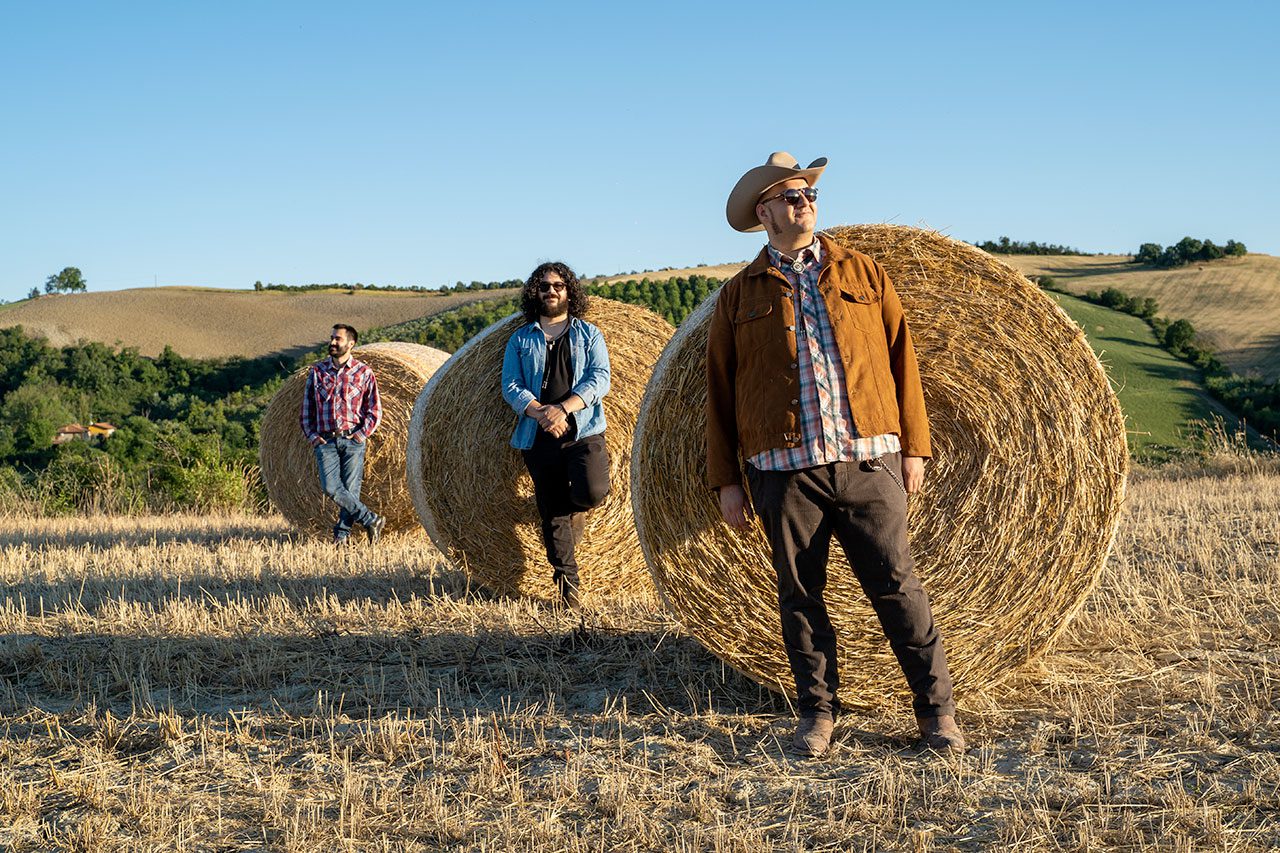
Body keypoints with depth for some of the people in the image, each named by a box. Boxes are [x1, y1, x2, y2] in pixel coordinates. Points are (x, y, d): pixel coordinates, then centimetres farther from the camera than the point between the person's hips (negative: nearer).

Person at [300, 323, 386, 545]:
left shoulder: (363, 372, 4)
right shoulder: (317, 371, 10)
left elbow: (375, 409, 5)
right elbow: (307, 407, 14)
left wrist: (362, 434, -6)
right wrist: (312, 435, 3)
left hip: (353, 440, -2)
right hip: (325, 441, 2)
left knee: (351, 488, -4)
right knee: (331, 487, -13)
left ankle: (342, 533, 9)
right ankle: (371, 519, -3)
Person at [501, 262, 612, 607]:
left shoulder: (588, 334, 10)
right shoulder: (521, 339, 13)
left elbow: (600, 378, -3)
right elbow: (510, 386, 3)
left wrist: (563, 407, -18)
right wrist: (539, 411, -16)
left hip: (584, 432, -1)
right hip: (538, 437, 2)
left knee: (593, 491, -25)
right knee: (552, 514, 1)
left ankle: (574, 508, 12)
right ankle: (567, 584, 10)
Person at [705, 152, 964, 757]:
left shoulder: (863, 274, 11)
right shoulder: (740, 296, 9)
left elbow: (901, 359, 10)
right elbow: (719, 391, 9)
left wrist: (913, 446, 4)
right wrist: (725, 479, 5)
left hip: (867, 461, 0)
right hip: (783, 472, 0)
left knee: (896, 585, -2)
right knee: (799, 595, 5)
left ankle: (937, 710, 7)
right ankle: (818, 712, 18)